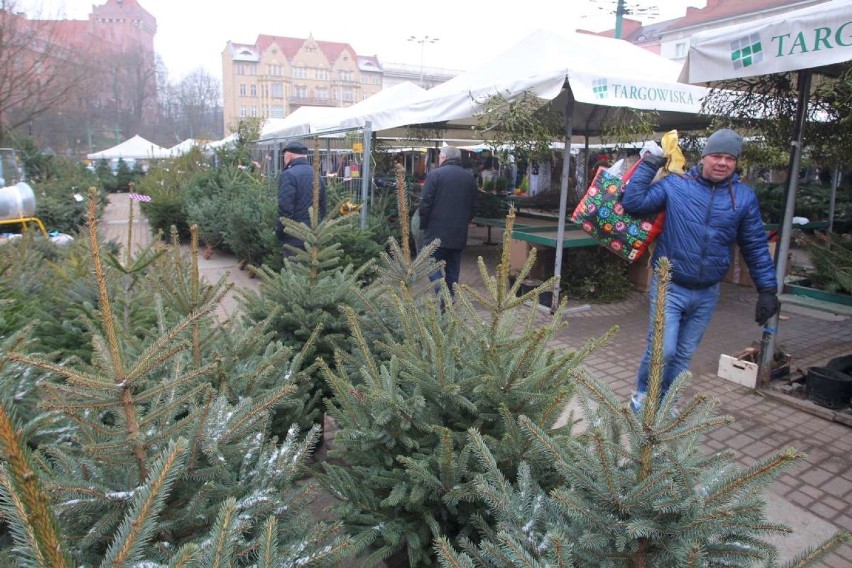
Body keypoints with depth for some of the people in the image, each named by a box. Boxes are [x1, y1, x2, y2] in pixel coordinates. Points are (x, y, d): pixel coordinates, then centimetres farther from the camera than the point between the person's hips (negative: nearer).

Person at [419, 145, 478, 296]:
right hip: (459, 234, 5)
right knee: (453, 270, 13)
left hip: (437, 233, -5)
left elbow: (425, 204, -10)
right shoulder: (470, 178, 10)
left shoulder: (435, 174, -6)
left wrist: (423, 225, 3)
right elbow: (473, 206, 13)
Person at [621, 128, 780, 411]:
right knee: (662, 350, -8)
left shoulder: (744, 196, 2)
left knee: (683, 355, 13)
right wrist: (649, 164, -11)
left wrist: (768, 289, 5)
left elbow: (756, 247, 7)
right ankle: (642, 392, 19)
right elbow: (633, 202, -12)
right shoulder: (675, 185, -6)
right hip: (669, 287, -3)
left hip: (707, 293, 3)